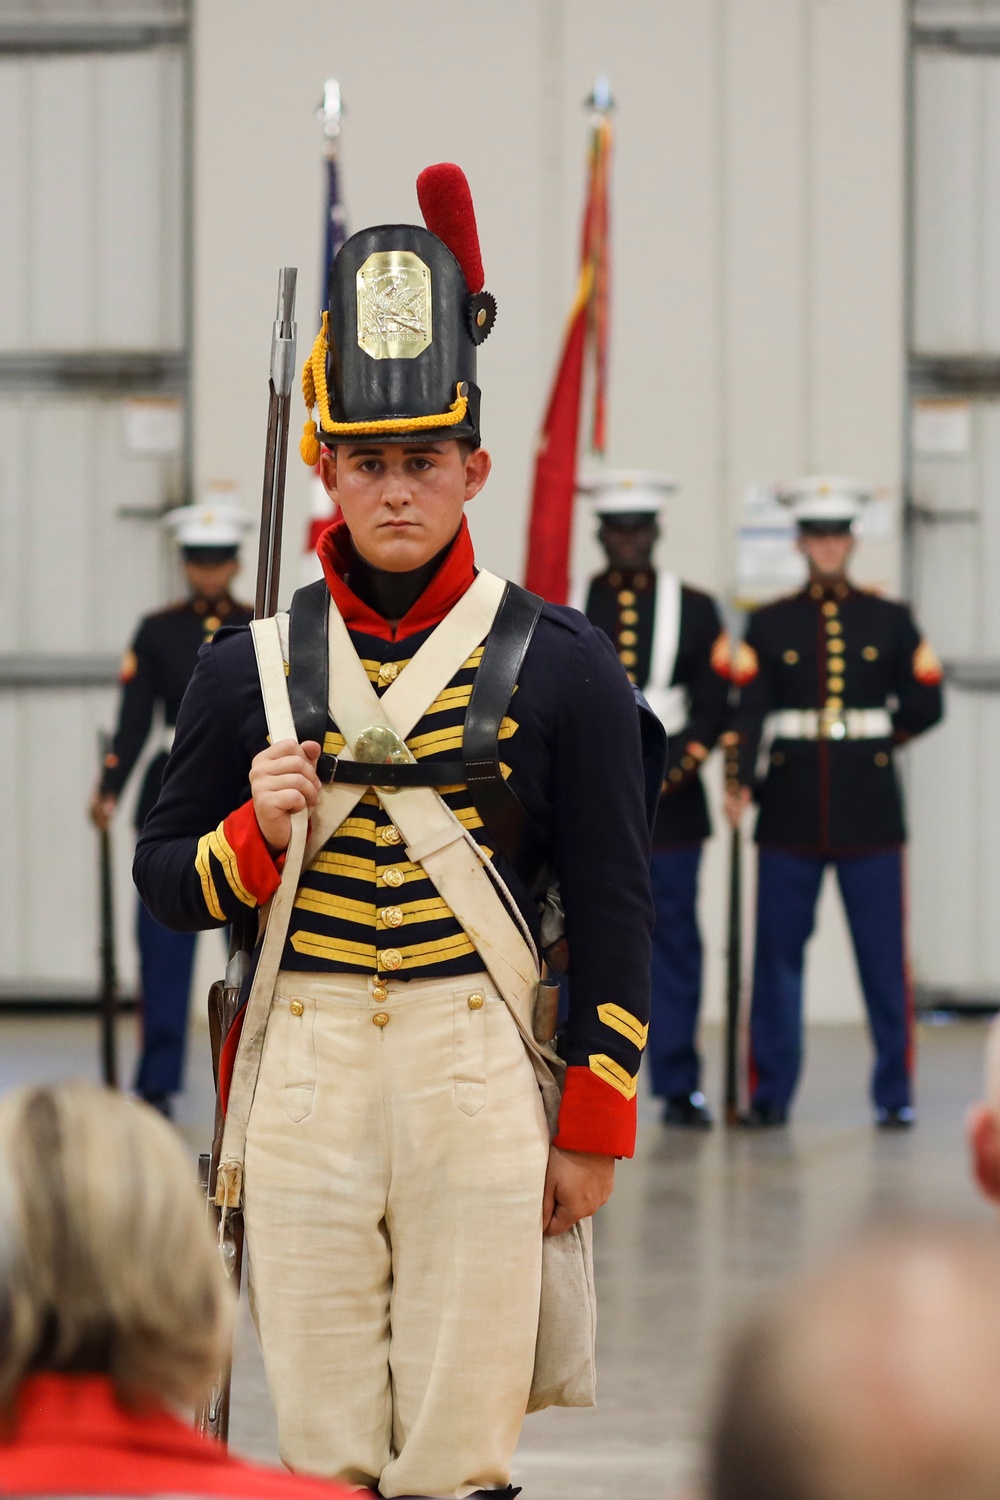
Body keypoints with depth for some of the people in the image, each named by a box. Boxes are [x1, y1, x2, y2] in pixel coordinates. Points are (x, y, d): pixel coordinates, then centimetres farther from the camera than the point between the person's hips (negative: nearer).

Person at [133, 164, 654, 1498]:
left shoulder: (556, 663, 3)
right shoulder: (250, 666, 7)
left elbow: (613, 908, 4)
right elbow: (163, 877, 13)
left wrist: (593, 1130, 1)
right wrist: (257, 834, -9)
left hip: (478, 1077, -2)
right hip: (301, 1075, 2)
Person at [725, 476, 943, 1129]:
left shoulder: (891, 621, 7)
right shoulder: (769, 624, 6)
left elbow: (924, 706, 11)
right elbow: (750, 709, -5)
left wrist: (876, 737, 12)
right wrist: (738, 781, -18)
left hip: (869, 812, 0)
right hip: (790, 813, 0)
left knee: (885, 957, -1)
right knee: (778, 955, 2)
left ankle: (895, 1094, 6)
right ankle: (770, 1094, 9)